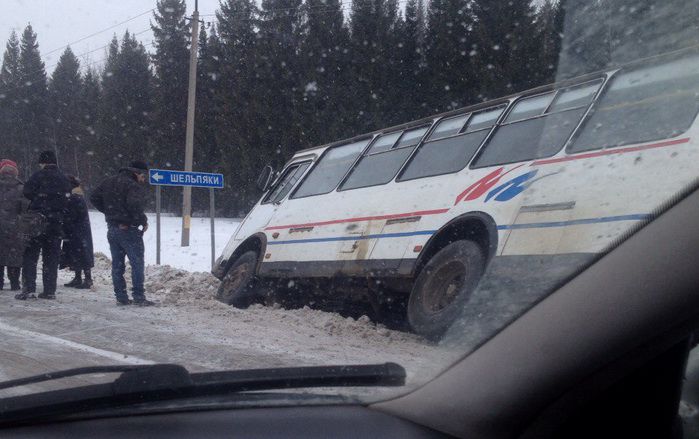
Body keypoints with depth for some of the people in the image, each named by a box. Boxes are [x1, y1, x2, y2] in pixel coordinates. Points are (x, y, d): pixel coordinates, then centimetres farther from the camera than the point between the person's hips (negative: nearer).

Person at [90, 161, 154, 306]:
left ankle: (120, 296, 14)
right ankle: (139, 297, -4)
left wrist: (109, 212, 16)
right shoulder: (134, 186, -15)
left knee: (117, 264, 12)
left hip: (112, 228, 7)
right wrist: (143, 221, -15)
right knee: (137, 263, -1)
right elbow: (135, 206, -29)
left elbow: (94, 198, 16)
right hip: (128, 229, -7)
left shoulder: (109, 182, 12)